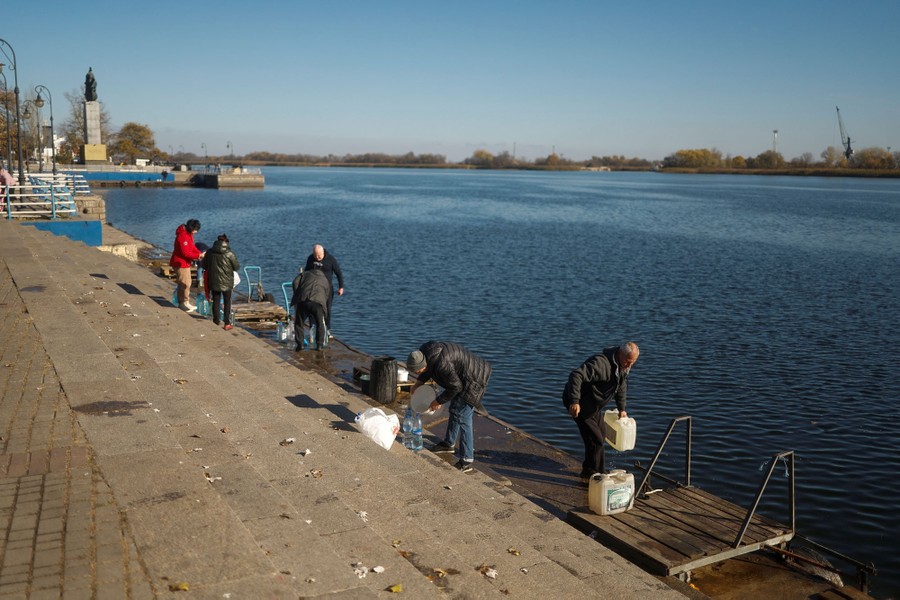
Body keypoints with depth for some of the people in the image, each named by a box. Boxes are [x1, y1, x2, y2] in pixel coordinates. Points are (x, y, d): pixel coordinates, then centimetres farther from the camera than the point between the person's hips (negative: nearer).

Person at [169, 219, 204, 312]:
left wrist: (200, 253, -2)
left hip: (185, 262, 10)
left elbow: (192, 246, 14)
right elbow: (185, 253, -26)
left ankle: (184, 303, 25)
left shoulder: (189, 233, 6)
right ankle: (184, 303, 3)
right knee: (185, 283, -5)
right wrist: (199, 256, -23)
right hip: (181, 262, -10)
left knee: (187, 283, 16)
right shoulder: (183, 236, -25)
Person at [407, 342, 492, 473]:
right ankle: (448, 444, 42)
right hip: (462, 377, 10)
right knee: (454, 410, 23)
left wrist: (439, 401, -11)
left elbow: (455, 387, -22)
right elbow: (429, 369, 16)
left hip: (472, 379, -10)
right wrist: (419, 382, 4)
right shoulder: (423, 351, -7)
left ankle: (466, 460, -10)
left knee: (462, 417, -13)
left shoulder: (441, 364, -35)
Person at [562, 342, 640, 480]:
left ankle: (599, 472, 35)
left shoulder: (624, 366, -1)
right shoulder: (601, 363, -33)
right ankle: (589, 474, 3)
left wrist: (621, 409, 17)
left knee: (599, 437, 19)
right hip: (579, 404, -10)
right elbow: (576, 375, -41)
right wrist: (574, 401, -45)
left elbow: (621, 387, 17)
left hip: (594, 404, 10)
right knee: (595, 439, -11)